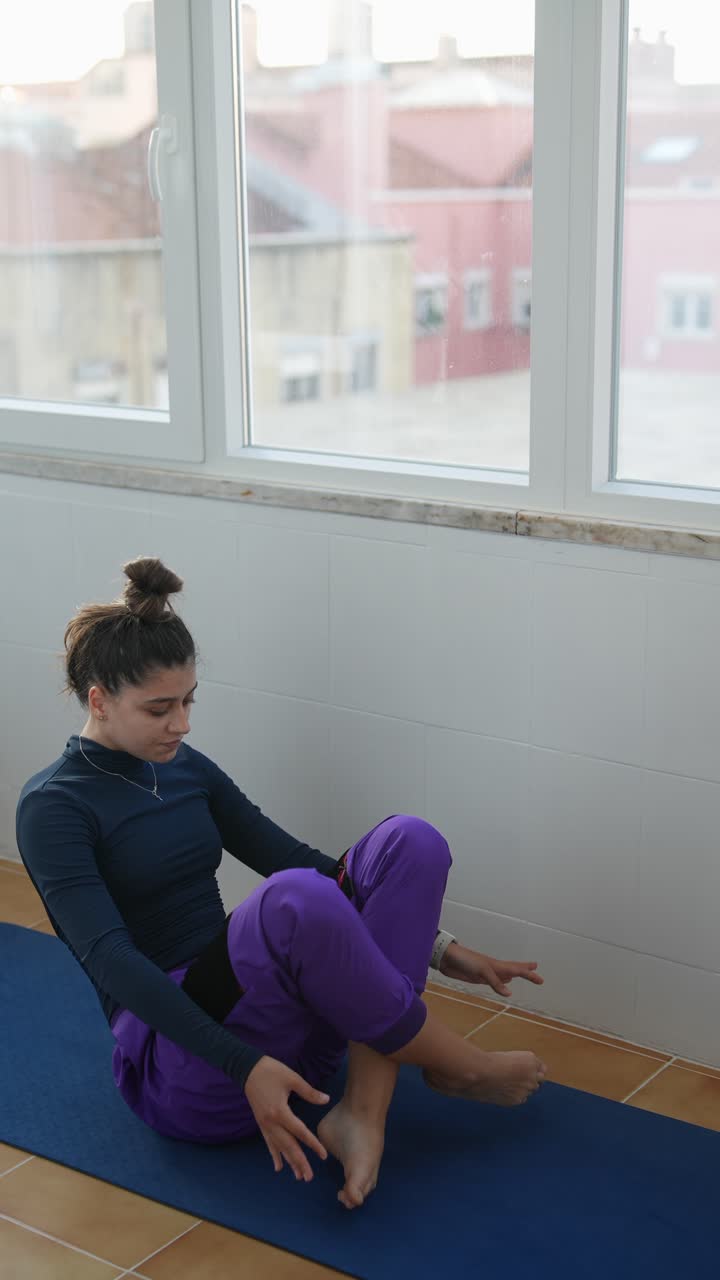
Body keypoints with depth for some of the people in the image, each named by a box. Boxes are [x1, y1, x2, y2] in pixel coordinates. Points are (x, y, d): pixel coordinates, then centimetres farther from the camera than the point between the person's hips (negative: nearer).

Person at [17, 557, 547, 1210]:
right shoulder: (54, 807, -11)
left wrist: (437, 945, 8)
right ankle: (462, 1067, -13)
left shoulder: (187, 769, 11)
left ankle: (361, 1114, -22)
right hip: (180, 1067, -7)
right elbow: (110, 960, -23)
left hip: (253, 1013, 7)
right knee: (297, 900, -37)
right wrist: (246, 1066, -34)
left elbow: (295, 858, 14)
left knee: (409, 841, -14)